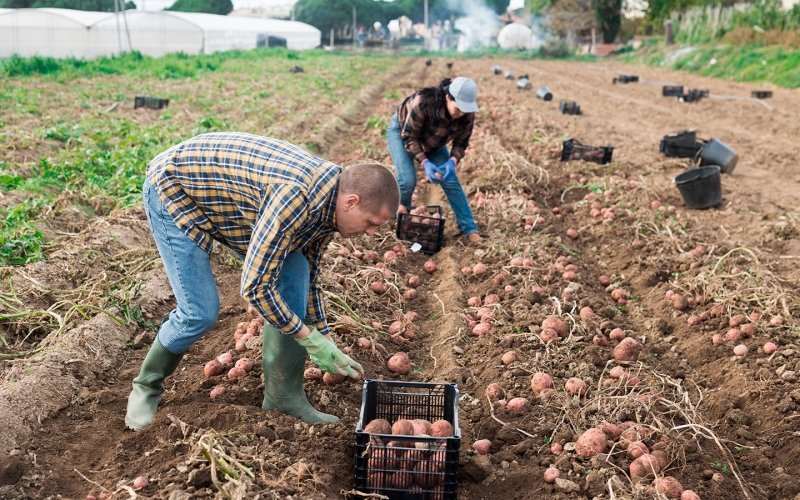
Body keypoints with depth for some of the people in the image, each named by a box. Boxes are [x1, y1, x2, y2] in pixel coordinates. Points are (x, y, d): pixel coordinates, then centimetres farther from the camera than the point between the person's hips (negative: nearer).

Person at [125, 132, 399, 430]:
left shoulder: (328, 205, -8)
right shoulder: (296, 196, -37)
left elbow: (308, 278, 5)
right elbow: (254, 288, -33)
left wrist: (326, 346, 5)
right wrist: (310, 340, -23)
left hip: (222, 192, 8)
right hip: (173, 186, -8)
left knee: (294, 274, -6)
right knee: (200, 312, -14)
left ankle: (284, 394, 5)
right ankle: (147, 386, 17)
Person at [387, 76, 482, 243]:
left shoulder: (467, 114, -27)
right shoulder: (423, 102, -42)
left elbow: (461, 142, -12)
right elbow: (409, 137, -30)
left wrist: (452, 162, -32)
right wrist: (425, 163, -40)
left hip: (432, 141, 4)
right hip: (402, 130, -4)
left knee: (450, 180, -8)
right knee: (408, 180, -21)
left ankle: (469, 228, -1)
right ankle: (403, 207, 14)